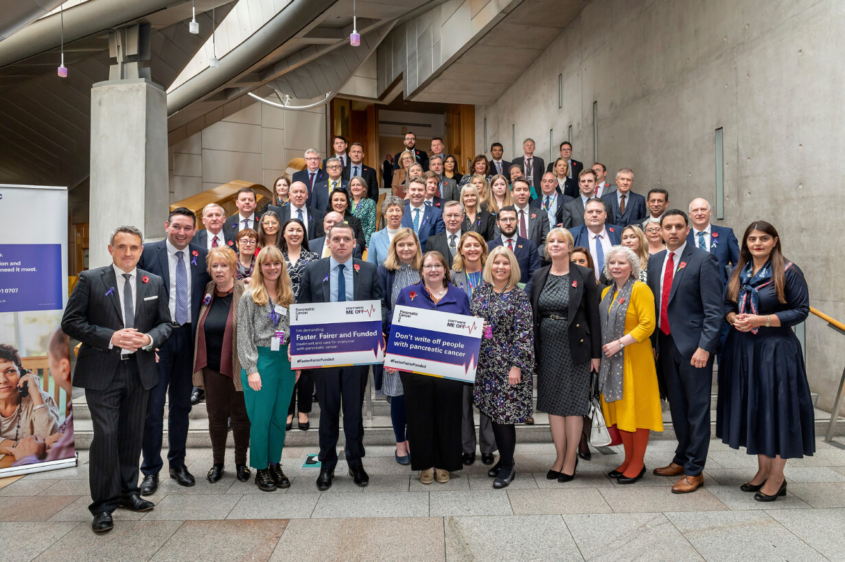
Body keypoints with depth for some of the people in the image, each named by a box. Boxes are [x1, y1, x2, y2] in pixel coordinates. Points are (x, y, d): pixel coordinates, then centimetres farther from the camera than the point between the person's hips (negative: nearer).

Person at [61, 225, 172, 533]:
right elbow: (71, 322, -6)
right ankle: (103, 505, 7)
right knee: (106, 435, -6)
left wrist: (149, 339, -11)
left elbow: (165, 323, 11)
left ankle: (127, 492, 29)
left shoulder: (154, 283, 7)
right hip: (102, 371, -3)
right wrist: (110, 337, -17)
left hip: (139, 370, 4)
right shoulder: (90, 279, -2)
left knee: (132, 435, 13)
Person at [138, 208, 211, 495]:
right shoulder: (147, 253, -3)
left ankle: (177, 463, 28)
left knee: (181, 404, 14)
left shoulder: (203, 256, 5)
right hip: (157, 337, -3)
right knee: (153, 405, 2)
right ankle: (151, 469, 16)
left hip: (189, 337, 3)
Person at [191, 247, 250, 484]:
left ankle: (241, 462, 25)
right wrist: (199, 364, 9)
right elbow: (200, 329, 15)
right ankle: (217, 462, 28)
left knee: (240, 415, 8)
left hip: (238, 365, -3)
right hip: (213, 366, 3)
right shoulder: (206, 293, 5)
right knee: (216, 415, 12)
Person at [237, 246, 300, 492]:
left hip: (285, 360, 4)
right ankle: (261, 469, 17)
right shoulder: (250, 297, -3)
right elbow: (244, 336, -6)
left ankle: (275, 465, 24)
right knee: (261, 418, 3)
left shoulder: (288, 296, 10)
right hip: (261, 360, -4)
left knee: (280, 417, 11)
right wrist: (251, 370, -11)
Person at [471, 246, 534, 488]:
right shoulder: (480, 292, 8)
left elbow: (525, 333, -11)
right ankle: (503, 459, 27)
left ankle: (508, 466, 13)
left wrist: (517, 366, -16)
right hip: (484, 363, 5)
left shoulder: (519, 296, -6)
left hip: (507, 365, -5)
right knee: (493, 413, 11)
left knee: (505, 414, -3)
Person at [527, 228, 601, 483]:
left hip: (575, 348, -4)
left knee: (573, 404, 3)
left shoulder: (584, 276, -4)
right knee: (552, 403, 10)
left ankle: (570, 459, 16)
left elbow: (593, 316, -4)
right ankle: (560, 456, 22)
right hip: (547, 349, 4)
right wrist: (532, 351, 4)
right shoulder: (539, 276, 7)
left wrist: (596, 353, -7)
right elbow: (533, 315, 8)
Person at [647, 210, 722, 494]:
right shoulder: (655, 260, 12)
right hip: (666, 343, 6)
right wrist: (653, 342, 10)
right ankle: (682, 459, 33)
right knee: (677, 406, 18)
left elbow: (713, 309, -11)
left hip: (693, 345, -6)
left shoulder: (703, 260, -7)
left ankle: (694, 470, 13)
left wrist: (704, 346, -18)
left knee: (697, 408, 3)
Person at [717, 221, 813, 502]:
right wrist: (735, 319, -8)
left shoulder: (789, 272, -6)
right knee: (751, 406, 9)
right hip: (742, 349, 5)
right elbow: (728, 305, 14)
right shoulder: (739, 273, 10)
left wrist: (762, 320, -17)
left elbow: (801, 310, -9)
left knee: (776, 406, -1)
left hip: (776, 349, -5)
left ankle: (777, 477, 13)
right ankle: (763, 470, 24)